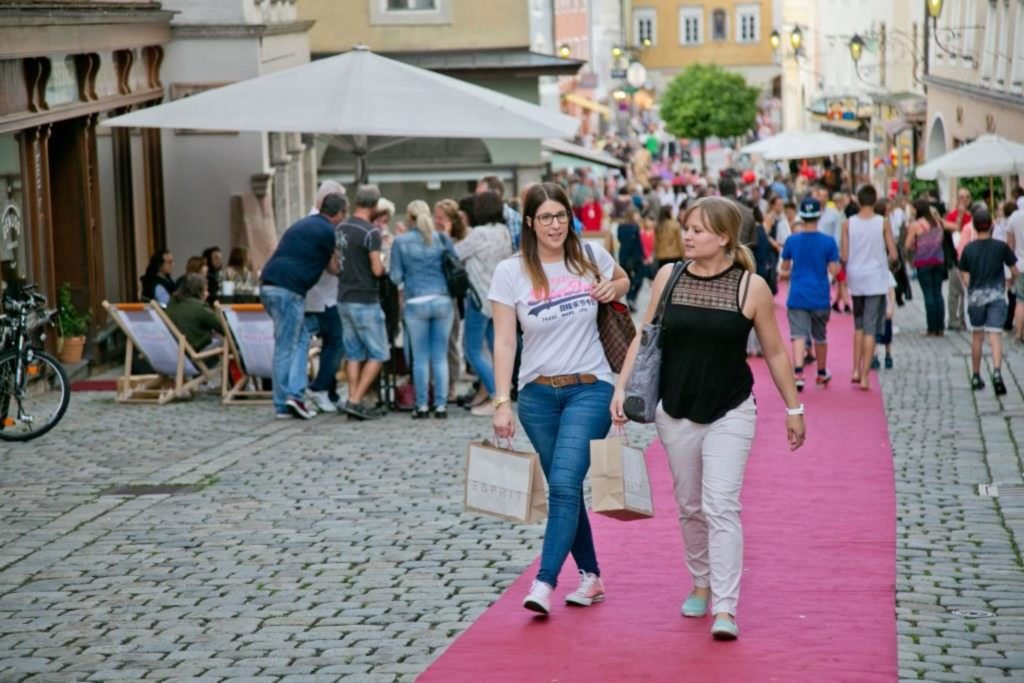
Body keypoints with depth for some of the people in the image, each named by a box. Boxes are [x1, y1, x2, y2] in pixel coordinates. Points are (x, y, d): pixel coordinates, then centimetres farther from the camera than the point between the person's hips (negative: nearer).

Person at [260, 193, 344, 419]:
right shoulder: (327, 231, -5)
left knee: (299, 341, 13)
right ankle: (284, 404, -5)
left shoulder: (304, 224, 22)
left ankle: (294, 395, 8)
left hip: (269, 285, 8)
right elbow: (335, 268, 6)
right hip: (288, 290, -8)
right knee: (287, 347, -5)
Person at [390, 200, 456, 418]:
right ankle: (441, 404, 5)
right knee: (440, 357, 6)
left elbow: (396, 277, -1)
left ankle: (422, 405, 7)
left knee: (420, 358, 5)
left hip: (416, 303, -2)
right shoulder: (443, 239, 4)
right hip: (443, 301, 2)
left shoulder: (400, 242, -1)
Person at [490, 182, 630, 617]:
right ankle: (590, 576, 24)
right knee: (565, 490, 9)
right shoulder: (510, 272, -3)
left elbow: (623, 279, 24)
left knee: (565, 484, -16)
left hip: (589, 389, -1)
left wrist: (612, 288, -1)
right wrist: (502, 402, -11)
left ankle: (545, 583, -20)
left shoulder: (591, 257, 1)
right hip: (537, 395, 1)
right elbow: (504, 341, -4)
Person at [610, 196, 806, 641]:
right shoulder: (669, 277, 0)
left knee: (721, 507, -13)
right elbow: (645, 337, 9)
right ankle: (702, 583, 34)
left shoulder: (751, 287, -8)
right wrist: (622, 388, 1)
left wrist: (793, 408, 5)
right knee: (689, 507, 13)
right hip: (676, 412, 4)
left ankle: (725, 609, -14)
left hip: (730, 413, -3)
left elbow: (774, 351, 1)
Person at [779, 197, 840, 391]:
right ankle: (822, 373, 34)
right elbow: (834, 270, -7)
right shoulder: (828, 242, -7)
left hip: (797, 297, 0)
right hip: (820, 298, 0)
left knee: (798, 336, -8)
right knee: (820, 337, 17)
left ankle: (798, 373, -28)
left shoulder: (792, 241, -2)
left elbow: (784, 268, 11)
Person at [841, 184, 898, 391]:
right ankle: (865, 376, -5)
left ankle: (856, 370, 13)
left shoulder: (848, 223, -3)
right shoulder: (883, 223, -6)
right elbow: (893, 255, -7)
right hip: (876, 281, -2)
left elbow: (844, 257, -5)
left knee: (859, 326, 19)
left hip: (856, 280, 2)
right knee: (870, 329, -1)